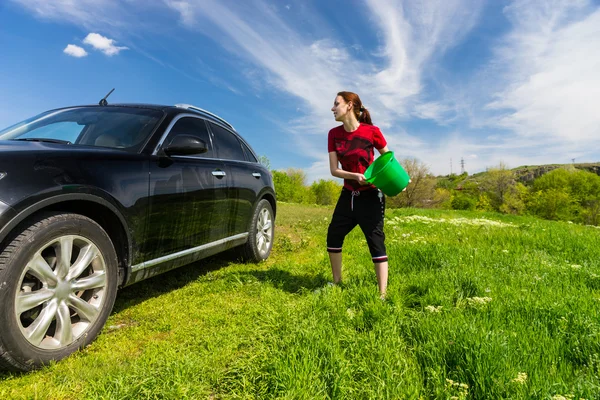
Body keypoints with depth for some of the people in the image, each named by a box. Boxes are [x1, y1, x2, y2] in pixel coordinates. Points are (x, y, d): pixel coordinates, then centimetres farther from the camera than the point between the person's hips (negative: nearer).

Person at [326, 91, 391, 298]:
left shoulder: (372, 131, -15)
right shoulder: (334, 134, -3)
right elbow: (334, 170, -7)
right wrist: (355, 176, -23)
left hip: (370, 196, -6)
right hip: (348, 195, 6)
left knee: (376, 241, -7)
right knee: (333, 235, 11)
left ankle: (382, 294, -1)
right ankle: (337, 283, 29)